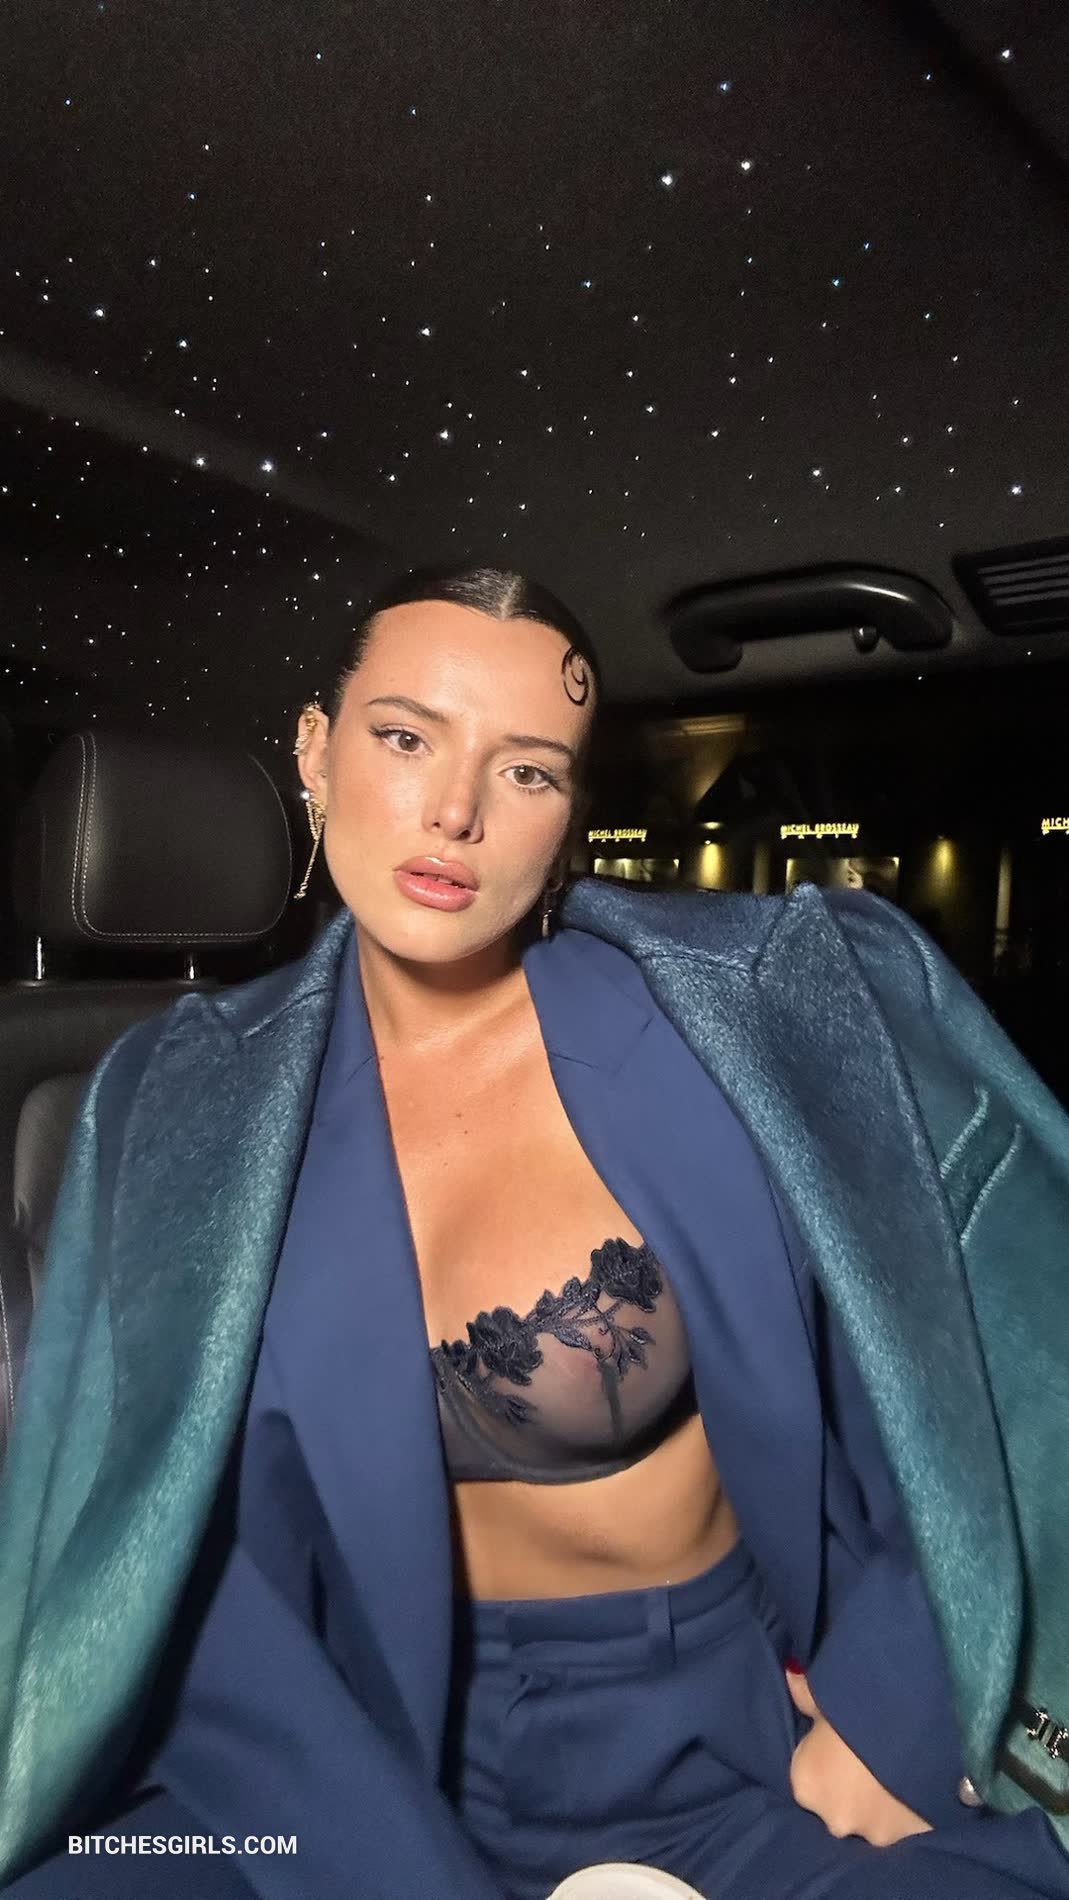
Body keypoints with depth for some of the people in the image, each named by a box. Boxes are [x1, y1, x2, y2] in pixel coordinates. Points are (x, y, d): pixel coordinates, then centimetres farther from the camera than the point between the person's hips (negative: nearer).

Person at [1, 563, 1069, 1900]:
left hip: (704, 1737, -1)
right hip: (363, 1741, 2)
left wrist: (894, 1703, -6)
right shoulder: (184, 1101, -9)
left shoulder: (763, 1015, -16)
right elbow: (191, 1554, -9)